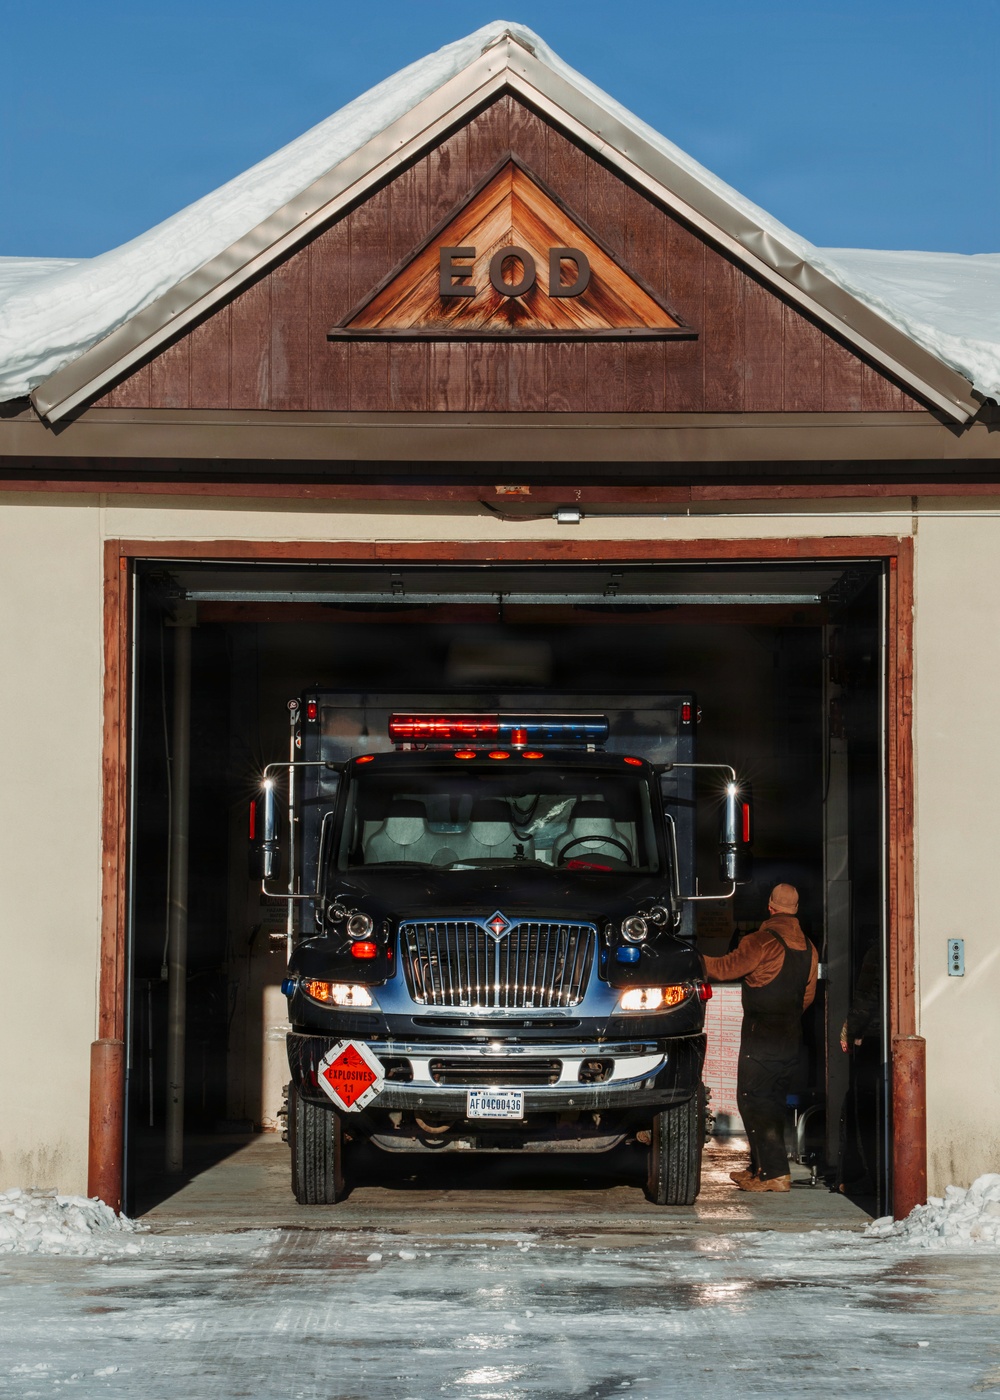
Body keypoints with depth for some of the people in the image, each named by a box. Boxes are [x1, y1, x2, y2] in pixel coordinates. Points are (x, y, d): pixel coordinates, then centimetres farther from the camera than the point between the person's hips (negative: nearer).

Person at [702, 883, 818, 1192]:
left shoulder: (761, 942, -14)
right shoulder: (807, 948, 9)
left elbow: (725, 969, -10)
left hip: (760, 1039, -7)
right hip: (791, 1039, 7)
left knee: (754, 1101, -4)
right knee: (773, 1103, 15)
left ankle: (775, 1173, -9)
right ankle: (760, 1168, 23)